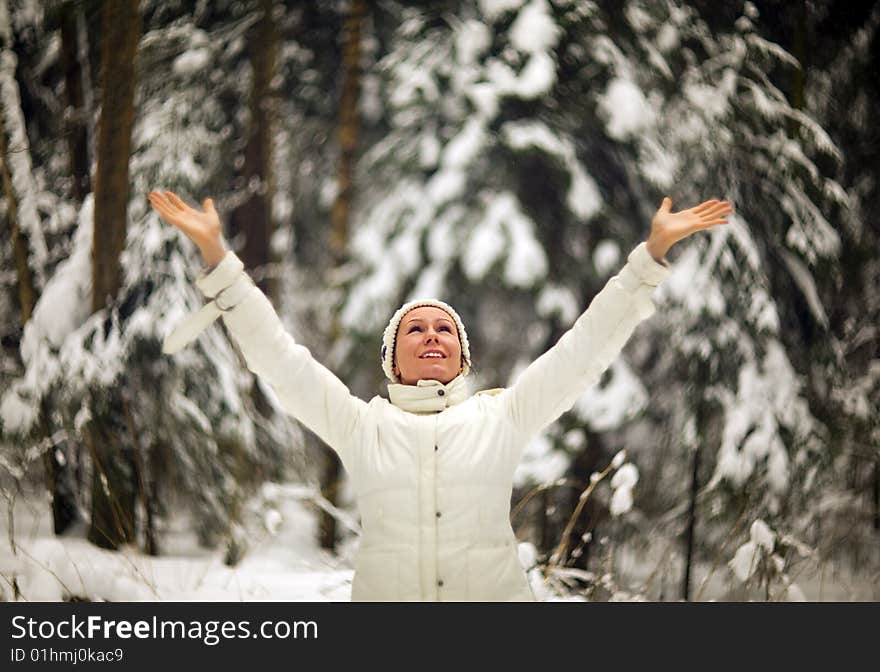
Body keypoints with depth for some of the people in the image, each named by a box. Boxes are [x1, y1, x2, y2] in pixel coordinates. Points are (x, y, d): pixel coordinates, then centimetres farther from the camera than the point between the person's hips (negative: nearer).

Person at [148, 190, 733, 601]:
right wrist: (215, 254, 1)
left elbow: (586, 346, 8)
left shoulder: (502, 417, 10)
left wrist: (654, 252, 3)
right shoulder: (361, 425, 10)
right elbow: (274, 352, 7)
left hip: (498, 593, 0)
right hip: (384, 593, 0)